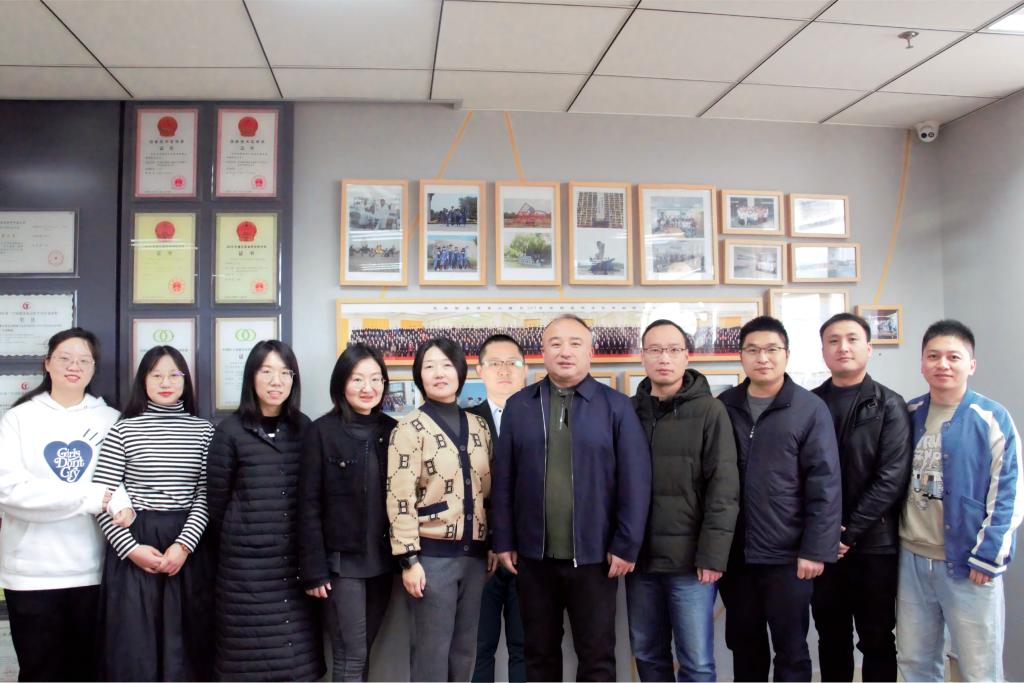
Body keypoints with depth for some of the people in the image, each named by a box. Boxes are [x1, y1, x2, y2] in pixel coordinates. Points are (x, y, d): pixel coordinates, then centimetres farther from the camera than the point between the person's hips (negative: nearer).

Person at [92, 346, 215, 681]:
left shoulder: (202, 430, 6)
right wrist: (131, 548, -10)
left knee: (185, 645, 5)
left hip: (187, 545, 1)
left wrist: (184, 544, -10)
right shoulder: (123, 430, 2)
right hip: (134, 543, -1)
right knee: (132, 645, 3)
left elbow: (206, 494, 2)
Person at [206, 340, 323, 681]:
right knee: (249, 653, 4)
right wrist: (226, 543, 10)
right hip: (246, 560, -3)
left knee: (295, 652, 6)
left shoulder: (304, 427, 7)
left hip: (295, 560, 3)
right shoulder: (231, 430, -4)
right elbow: (216, 498, 2)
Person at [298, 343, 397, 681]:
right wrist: (314, 568, -11)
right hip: (342, 560, -4)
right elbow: (309, 506, -8)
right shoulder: (322, 431, -6)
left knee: (361, 652, 14)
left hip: (382, 559, 4)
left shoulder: (392, 430, 5)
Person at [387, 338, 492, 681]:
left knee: (464, 651, 13)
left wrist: (493, 545, 12)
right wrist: (409, 559, -15)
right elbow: (400, 499, -11)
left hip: (474, 554, 5)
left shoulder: (478, 426, 10)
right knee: (432, 653, 3)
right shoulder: (410, 428, -8)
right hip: (433, 554, -5)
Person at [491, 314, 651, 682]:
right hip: (533, 555, 2)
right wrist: (503, 541, 3)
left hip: (594, 555, -2)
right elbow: (503, 480, 5)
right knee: (539, 652, 16)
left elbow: (635, 482, -5)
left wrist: (626, 545, -8)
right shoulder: (518, 406, 4)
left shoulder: (616, 406, -3)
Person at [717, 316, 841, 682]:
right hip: (734, 555, 3)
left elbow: (825, 485, -7)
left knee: (791, 652, 10)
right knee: (744, 648, 17)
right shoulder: (723, 407, 4)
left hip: (787, 556, -3)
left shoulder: (810, 409, -5)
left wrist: (816, 549, -11)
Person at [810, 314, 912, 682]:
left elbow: (891, 479, -10)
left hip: (874, 544, -2)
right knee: (831, 637, 13)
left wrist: (850, 532, -14)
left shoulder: (889, 406, -2)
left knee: (878, 640, 8)